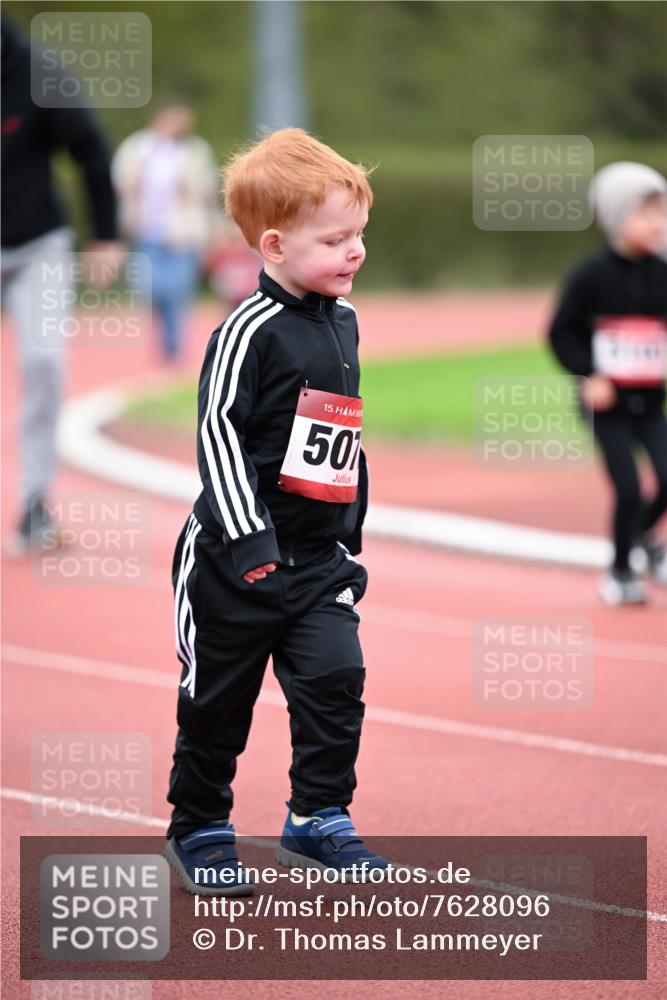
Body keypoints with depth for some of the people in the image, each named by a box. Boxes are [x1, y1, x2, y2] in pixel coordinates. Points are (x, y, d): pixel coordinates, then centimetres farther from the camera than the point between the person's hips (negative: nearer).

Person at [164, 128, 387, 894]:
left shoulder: (344, 322, 8)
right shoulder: (251, 332, -16)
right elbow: (218, 434, -19)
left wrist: (352, 536, 21)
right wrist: (249, 541, -24)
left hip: (321, 557, 6)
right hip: (235, 552, -6)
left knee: (336, 679, -8)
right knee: (218, 695, 6)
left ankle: (317, 821, 4)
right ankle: (198, 827, 22)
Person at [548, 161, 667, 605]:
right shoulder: (591, 276, -9)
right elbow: (562, 332, -4)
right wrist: (589, 375, -14)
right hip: (607, 402, -3)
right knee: (628, 489, -6)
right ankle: (620, 570, 17)